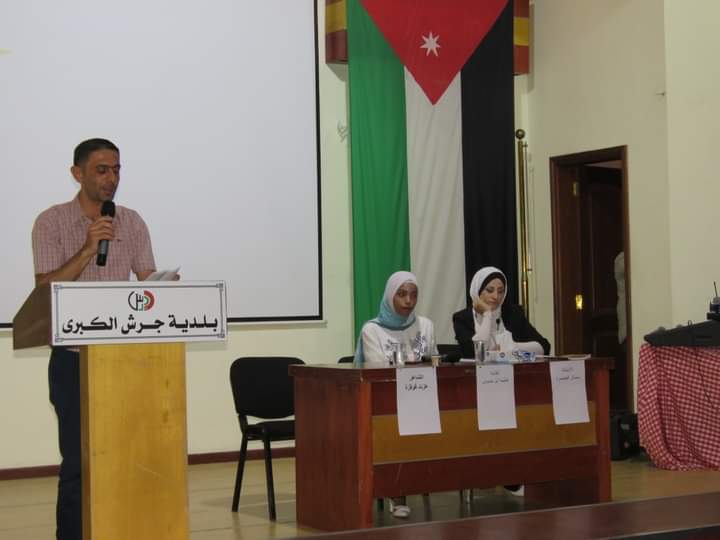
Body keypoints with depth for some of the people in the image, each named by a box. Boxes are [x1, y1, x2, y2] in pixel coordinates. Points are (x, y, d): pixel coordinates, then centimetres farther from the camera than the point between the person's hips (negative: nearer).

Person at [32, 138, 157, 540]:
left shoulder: (132, 223, 8)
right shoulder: (52, 223, -3)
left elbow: (149, 283, 6)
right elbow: (46, 287, -10)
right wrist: (87, 250, -21)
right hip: (74, 358, -3)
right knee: (78, 461, -1)